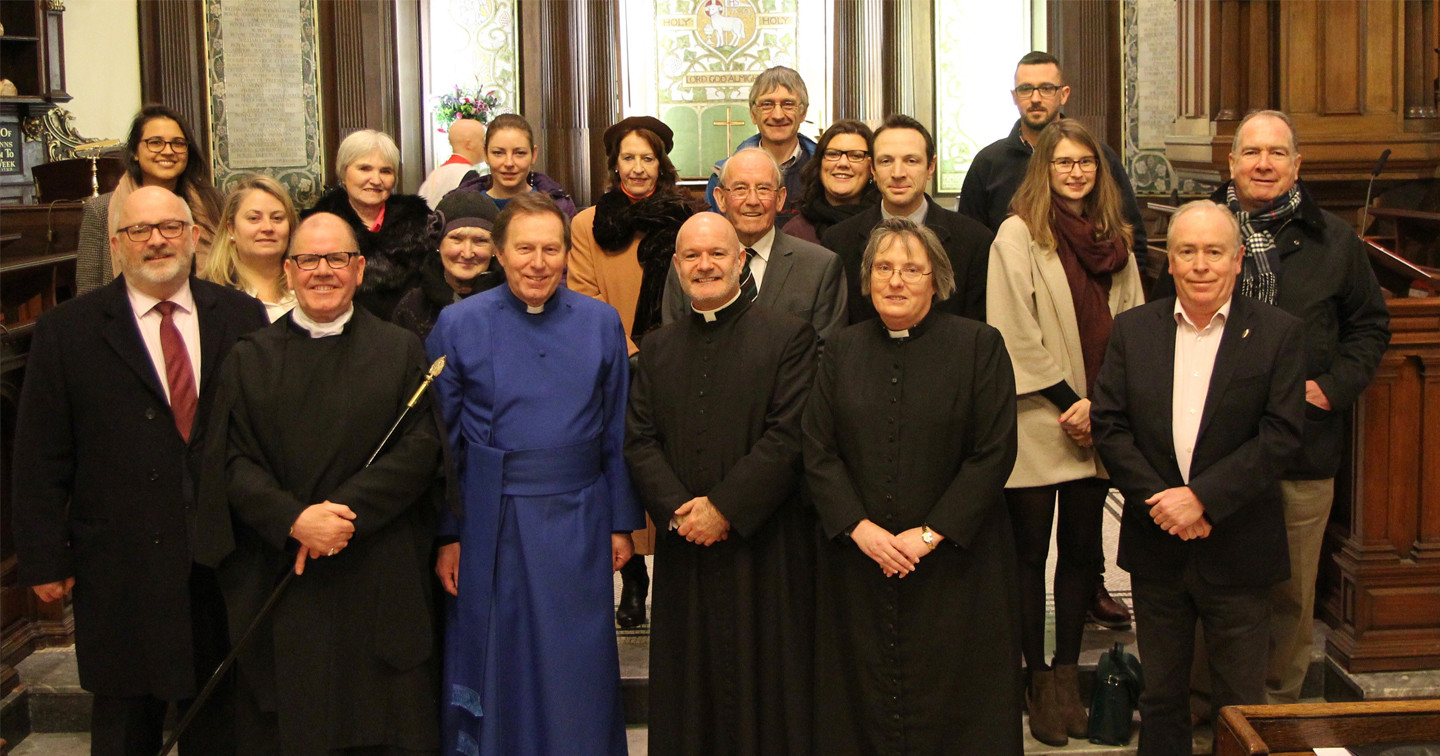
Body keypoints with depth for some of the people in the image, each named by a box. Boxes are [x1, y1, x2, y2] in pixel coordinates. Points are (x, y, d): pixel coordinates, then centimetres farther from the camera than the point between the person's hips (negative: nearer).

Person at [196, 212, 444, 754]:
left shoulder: (402, 352, 6)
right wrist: (295, 520, -17)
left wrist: (344, 509, -15)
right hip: (278, 583, 1)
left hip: (381, 585, 0)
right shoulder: (249, 358, 8)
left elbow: (419, 447, -4)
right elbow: (233, 461, -1)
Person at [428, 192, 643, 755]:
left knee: (578, 672, 8)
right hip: (491, 528, -1)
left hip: (579, 524, 1)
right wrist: (445, 535, -2)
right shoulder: (458, 325, -1)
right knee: (496, 670, 9)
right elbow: (441, 441, 1)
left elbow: (617, 433, 7)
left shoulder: (601, 322, 3)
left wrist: (622, 523, 5)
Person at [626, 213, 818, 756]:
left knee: (766, 686, 3)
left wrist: (725, 508, -15)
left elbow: (788, 437, -11)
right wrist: (679, 509, -11)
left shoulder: (789, 337, -2)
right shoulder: (657, 349, 12)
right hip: (684, 550, 4)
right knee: (690, 691, 9)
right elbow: (638, 441, 5)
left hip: (765, 549, -4)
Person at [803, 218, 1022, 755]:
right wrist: (859, 528, -10)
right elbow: (817, 452, 4)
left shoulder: (979, 346, -2)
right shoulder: (844, 350, 8)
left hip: (954, 560, -2)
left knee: (952, 699, 3)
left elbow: (994, 453, -7)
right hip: (858, 560, 3)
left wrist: (929, 535, -13)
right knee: (864, 700, 7)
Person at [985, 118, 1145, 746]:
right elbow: (1014, 331, -10)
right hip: (1037, 421, -5)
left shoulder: (1114, 239, 12)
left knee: (1083, 549, 9)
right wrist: (1067, 400, -11)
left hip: (1095, 422, 5)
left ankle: (1067, 672, 20)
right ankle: (1038, 679, 13)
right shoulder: (1019, 233, -4)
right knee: (1030, 552, 3)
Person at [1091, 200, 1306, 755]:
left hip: (1238, 551, -2)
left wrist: (1201, 497, -19)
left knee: (1241, 705, 9)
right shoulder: (1132, 329, 2)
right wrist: (1159, 499, -14)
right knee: (1160, 697, 16)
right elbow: (1107, 424, -3)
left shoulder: (1278, 332, -5)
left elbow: (1281, 437, -12)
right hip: (1155, 547, 2)